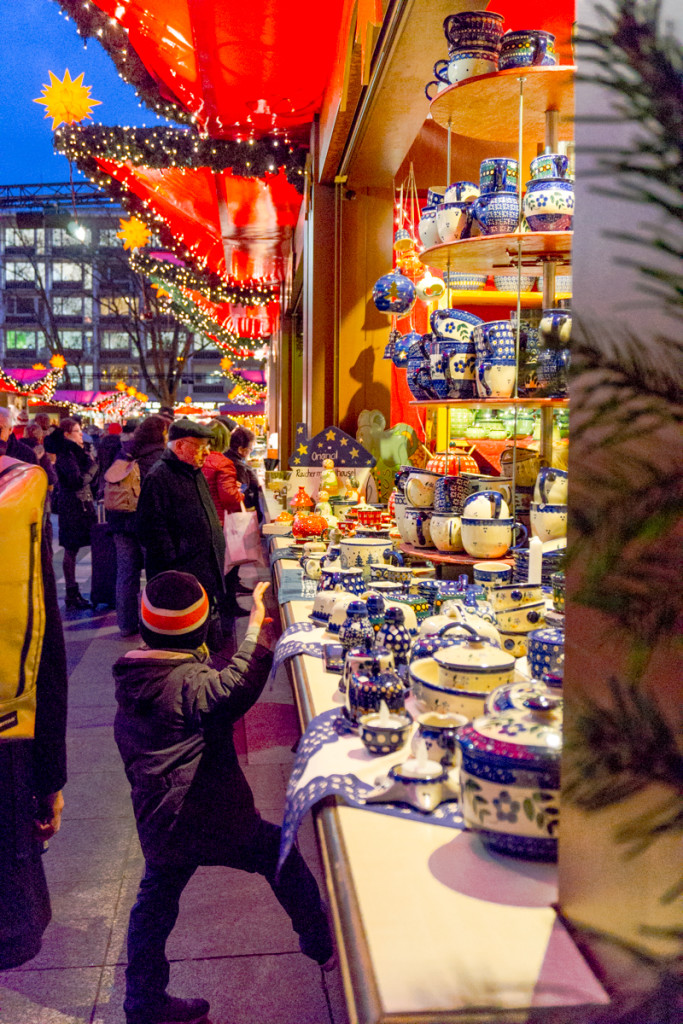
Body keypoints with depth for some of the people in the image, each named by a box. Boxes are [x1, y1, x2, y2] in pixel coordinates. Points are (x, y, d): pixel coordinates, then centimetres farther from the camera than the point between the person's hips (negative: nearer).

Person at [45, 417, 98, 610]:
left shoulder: (76, 451, 16)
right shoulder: (65, 454, -12)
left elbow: (88, 479, 16)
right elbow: (78, 481, -19)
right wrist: (93, 467, -8)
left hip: (82, 505, 9)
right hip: (72, 506, -9)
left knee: (72, 550, 10)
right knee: (71, 550, -4)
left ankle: (73, 594, 14)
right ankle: (72, 596, 1)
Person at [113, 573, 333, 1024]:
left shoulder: (130, 678, 2)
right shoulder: (188, 683, -22)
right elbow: (236, 688, -43)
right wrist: (257, 627, -37)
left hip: (158, 823, 7)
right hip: (208, 822, -7)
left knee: (154, 905, 20)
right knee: (282, 855, 14)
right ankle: (323, 944, 28)